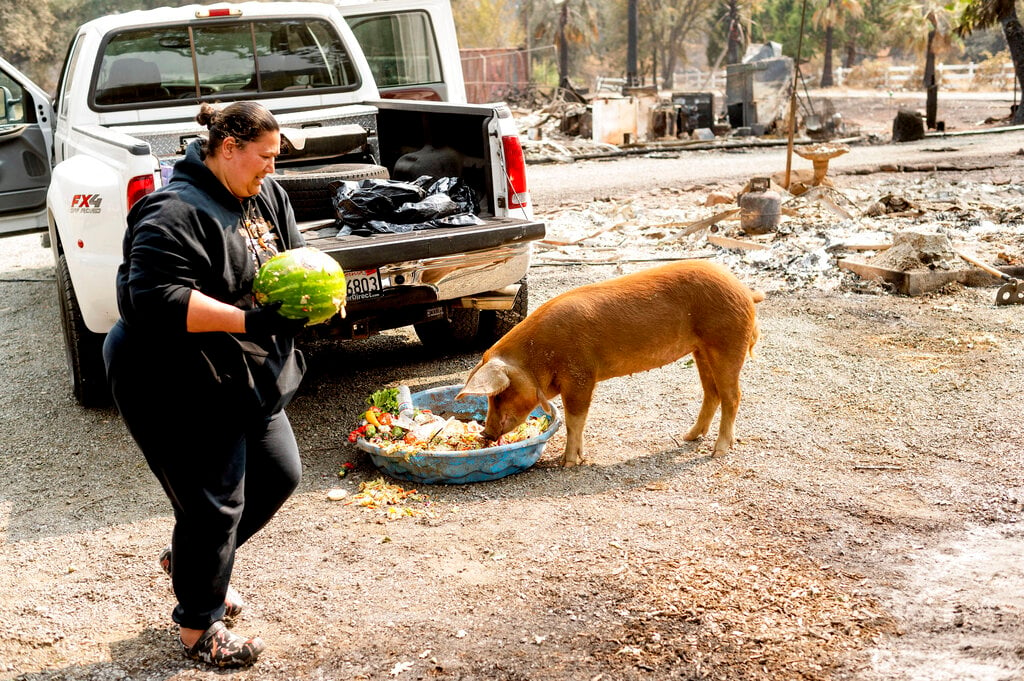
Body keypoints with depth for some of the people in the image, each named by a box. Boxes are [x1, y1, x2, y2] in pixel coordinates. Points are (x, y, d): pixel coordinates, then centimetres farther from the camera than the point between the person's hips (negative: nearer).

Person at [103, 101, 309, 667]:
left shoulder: (264, 196, 6)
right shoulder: (176, 213, -22)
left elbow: (292, 257, 15)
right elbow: (156, 299, -31)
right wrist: (246, 320, -32)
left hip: (250, 375, 9)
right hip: (183, 388, -9)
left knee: (278, 474, 16)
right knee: (214, 504, 0)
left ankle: (190, 556, 39)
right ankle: (198, 626, 23)